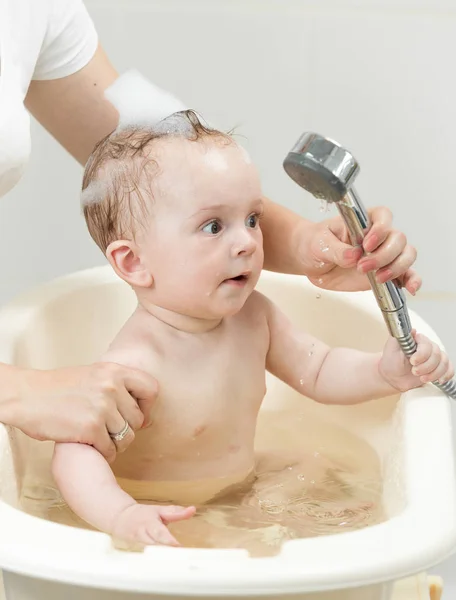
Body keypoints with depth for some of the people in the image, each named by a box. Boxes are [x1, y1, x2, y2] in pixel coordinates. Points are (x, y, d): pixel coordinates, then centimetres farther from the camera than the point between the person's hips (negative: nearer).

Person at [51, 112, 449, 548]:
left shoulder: (252, 316, -4)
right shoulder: (134, 365, -30)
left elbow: (317, 371, 10)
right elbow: (75, 454, -35)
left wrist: (386, 372, -9)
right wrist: (121, 516, -54)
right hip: (164, 527, -7)